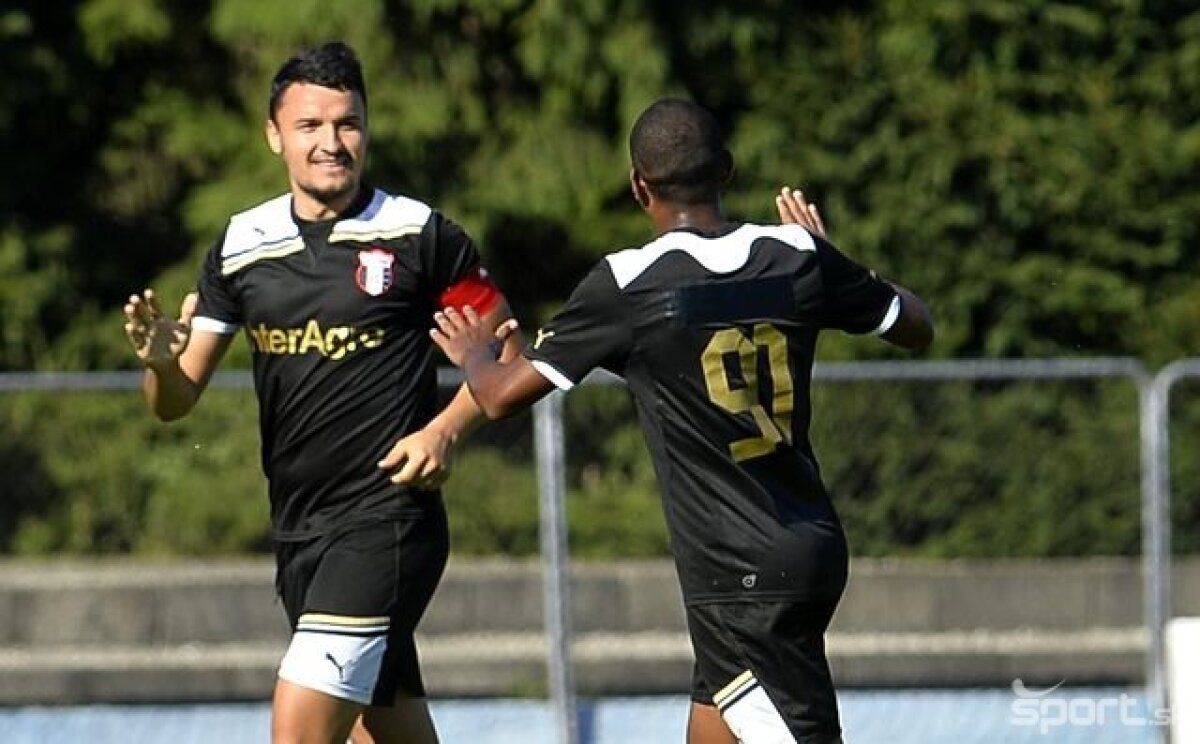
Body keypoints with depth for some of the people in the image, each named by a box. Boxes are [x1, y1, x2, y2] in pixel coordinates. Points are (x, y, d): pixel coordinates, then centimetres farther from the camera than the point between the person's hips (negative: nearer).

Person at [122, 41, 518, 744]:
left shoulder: (419, 234, -5)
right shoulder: (242, 246, 7)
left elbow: (507, 355, 3)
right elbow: (176, 401, 7)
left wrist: (446, 428, -14)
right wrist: (160, 357, -16)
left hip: (388, 519, -6)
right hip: (297, 526, 6)